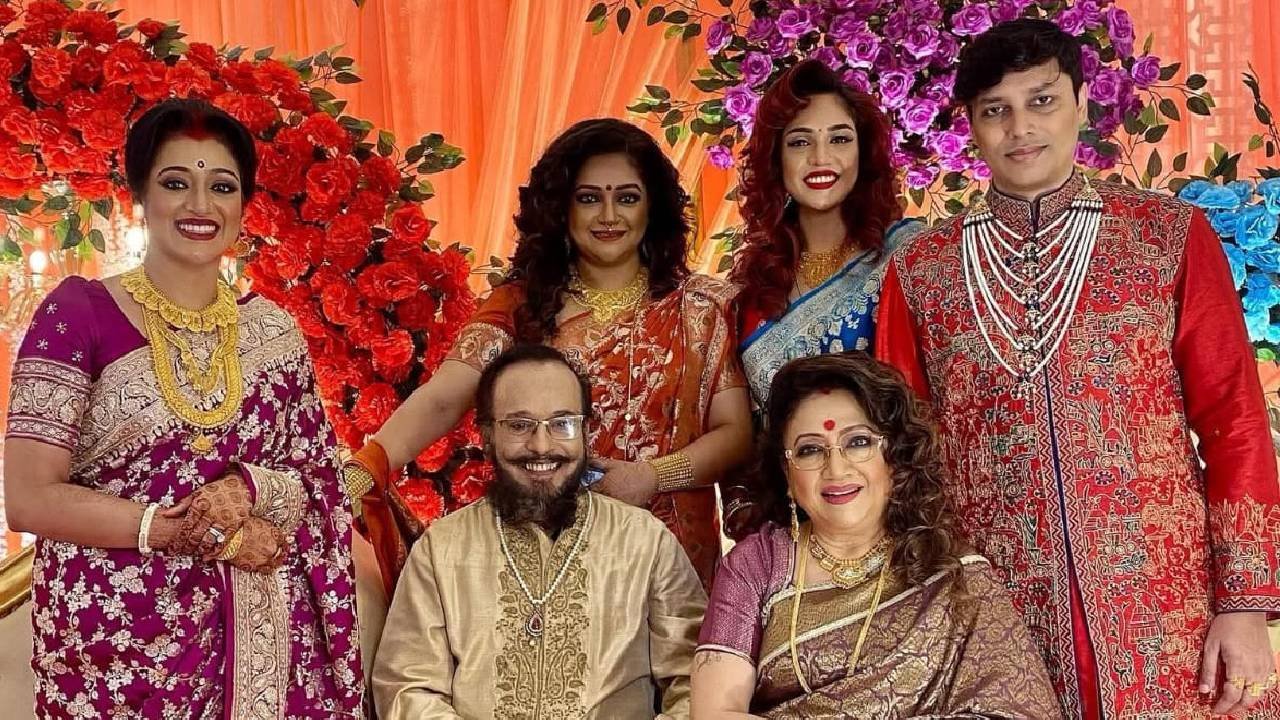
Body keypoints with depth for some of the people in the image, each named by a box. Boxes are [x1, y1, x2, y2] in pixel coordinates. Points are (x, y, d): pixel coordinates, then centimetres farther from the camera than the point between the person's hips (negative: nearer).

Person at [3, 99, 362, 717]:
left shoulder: (273, 332, 5)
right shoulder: (77, 313, -7)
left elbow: (319, 486, 6)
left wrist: (249, 490, -15)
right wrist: (187, 529, -16)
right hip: (116, 641, -3)